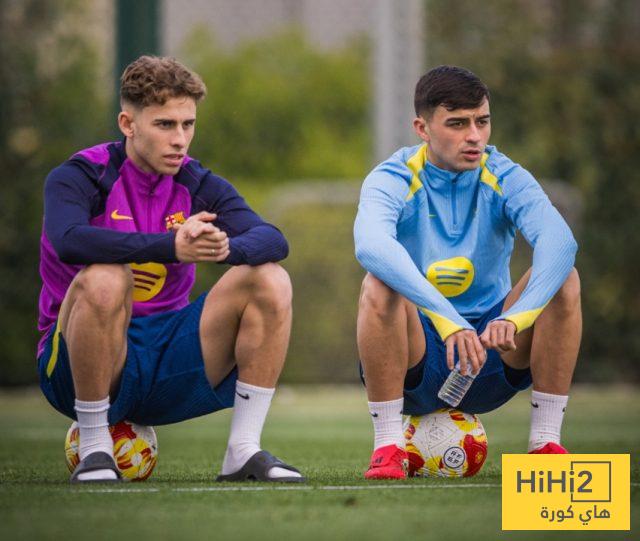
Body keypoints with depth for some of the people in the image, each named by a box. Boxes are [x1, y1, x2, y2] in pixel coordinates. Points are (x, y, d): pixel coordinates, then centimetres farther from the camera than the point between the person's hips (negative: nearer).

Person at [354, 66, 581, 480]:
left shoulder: (506, 179, -5)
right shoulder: (393, 180, -12)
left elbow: (558, 240, -26)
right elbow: (372, 246, -35)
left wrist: (515, 317, -44)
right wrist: (447, 320, -49)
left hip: (493, 350, 2)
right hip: (417, 358, -2)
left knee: (563, 279, -20)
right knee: (379, 287, -31)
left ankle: (545, 442, -16)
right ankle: (388, 446, -23)